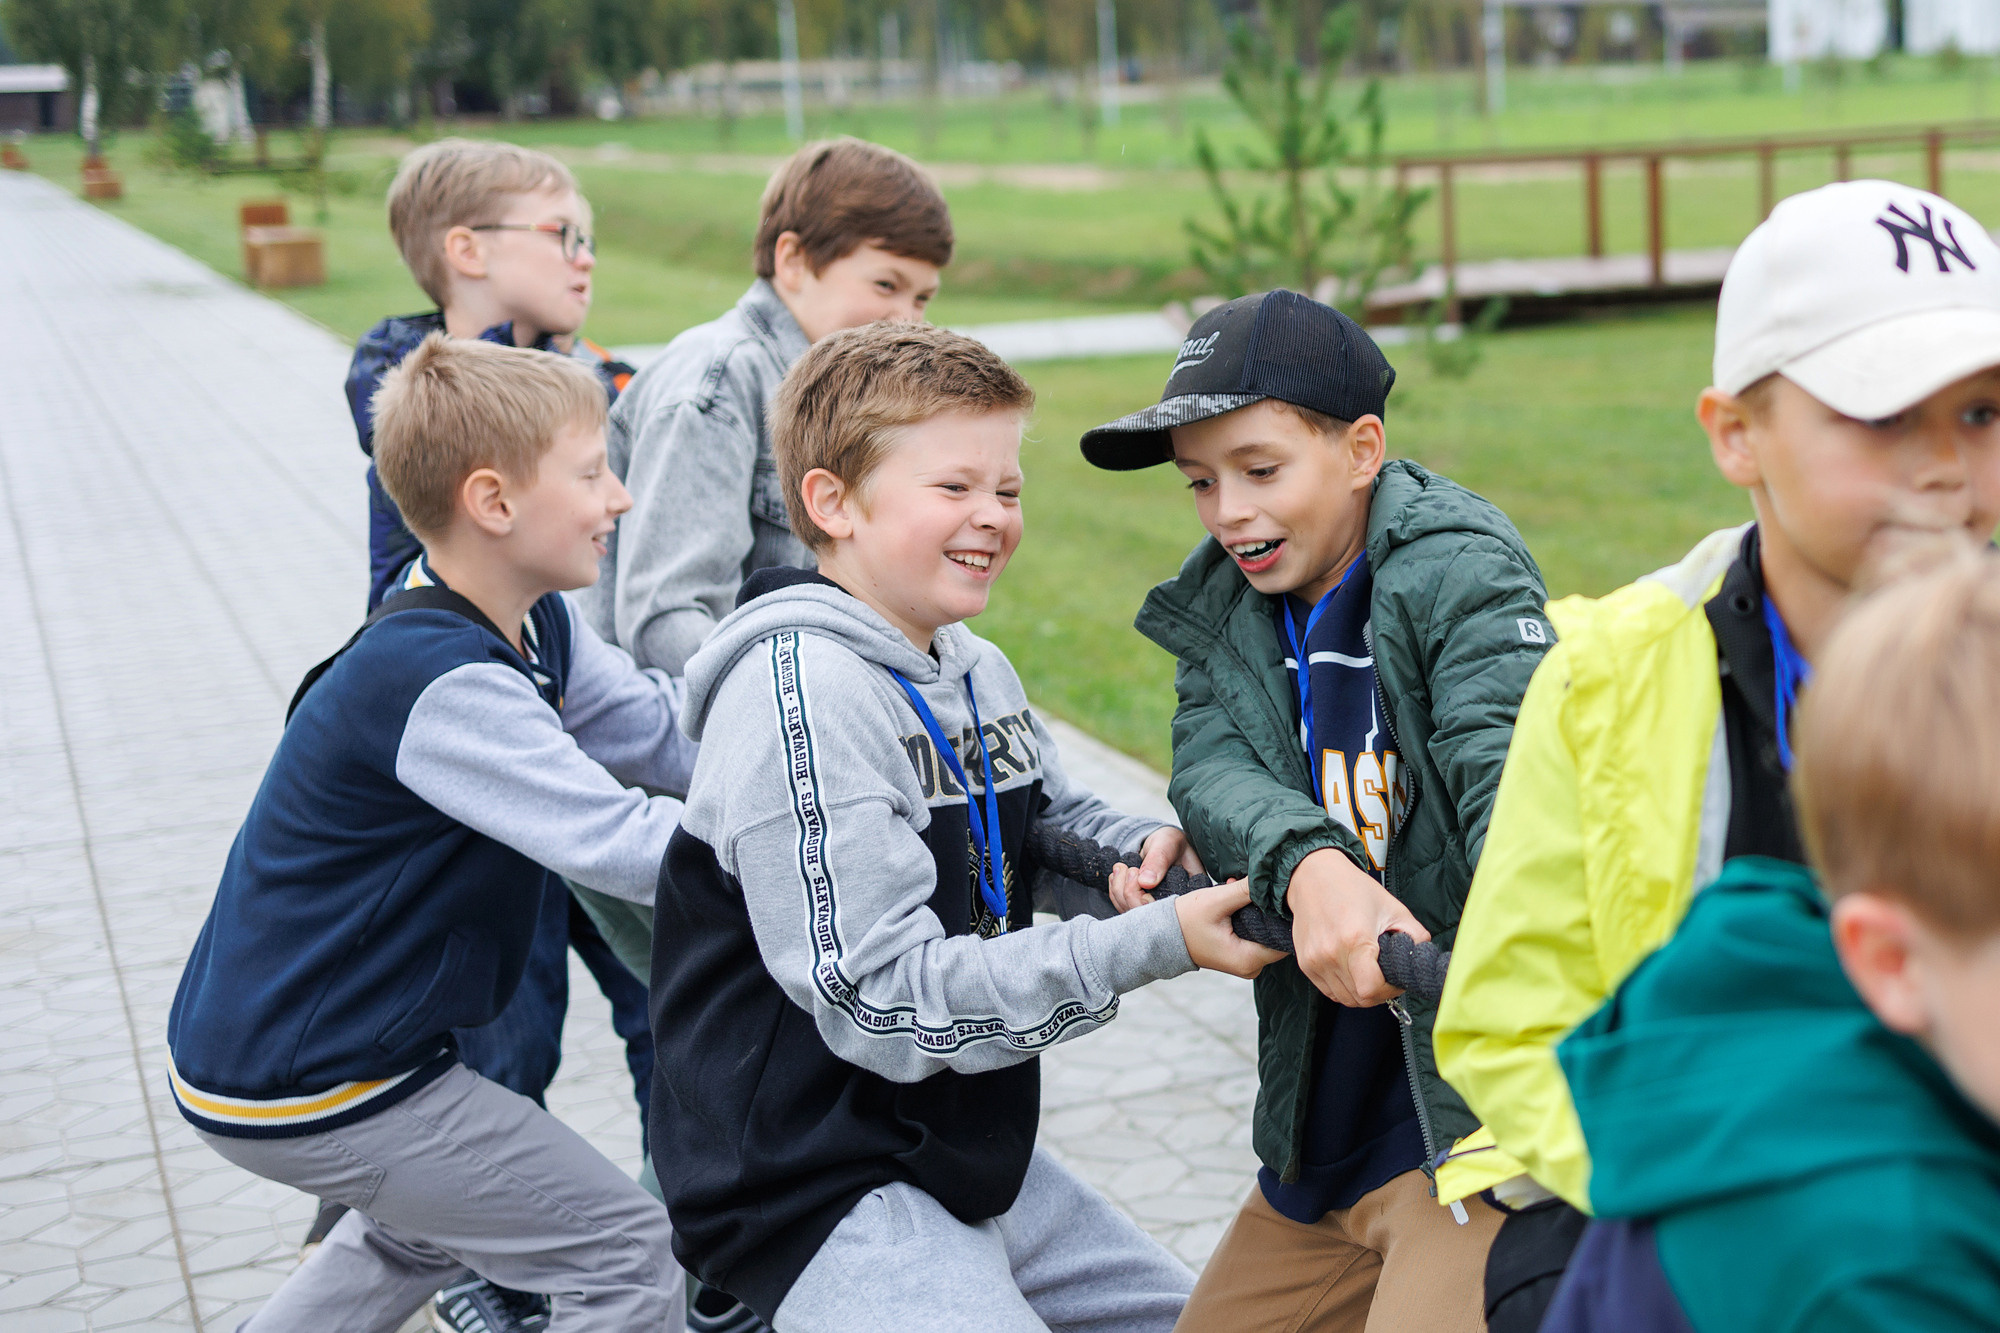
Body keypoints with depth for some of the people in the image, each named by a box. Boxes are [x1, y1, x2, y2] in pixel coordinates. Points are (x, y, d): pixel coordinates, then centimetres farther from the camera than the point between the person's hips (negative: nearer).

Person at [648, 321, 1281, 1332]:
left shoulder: (977, 673, 6)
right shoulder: (798, 691, -22)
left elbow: (1053, 823, 23)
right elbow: (883, 999, -26)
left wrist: (1146, 850, -3)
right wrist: (1157, 943, -25)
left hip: (966, 1153, 9)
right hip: (815, 1188, -9)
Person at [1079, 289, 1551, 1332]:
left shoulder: (1458, 573, -11)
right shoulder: (1225, 609, 9)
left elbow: (1510, 770, -27)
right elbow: (1209, 765, -8)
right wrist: (1308, 866, -31)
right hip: (1325, 1119, 7)